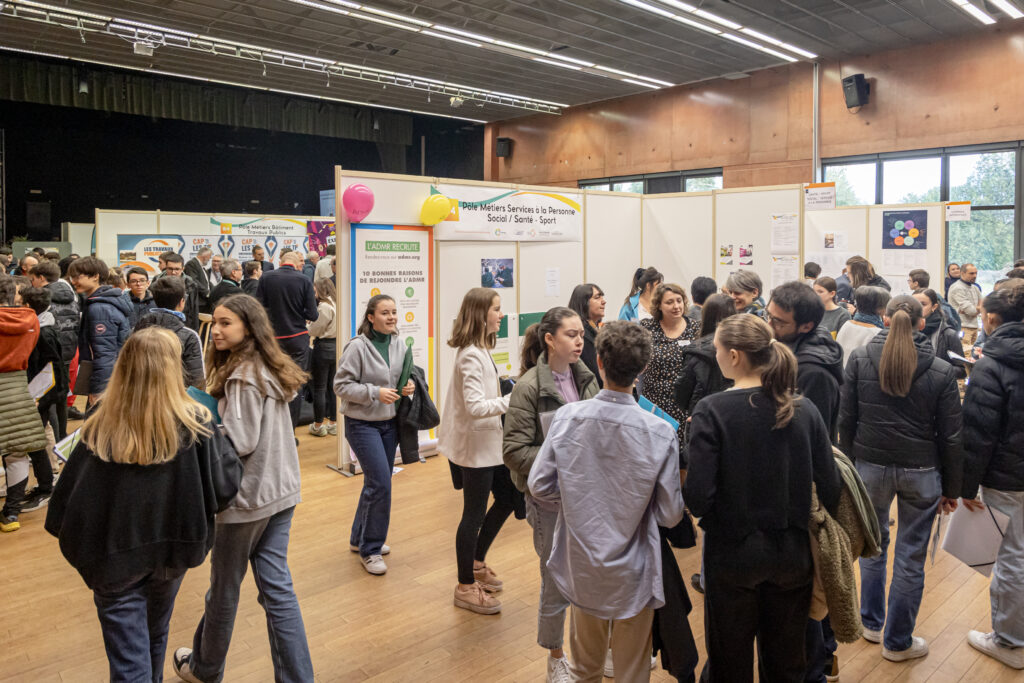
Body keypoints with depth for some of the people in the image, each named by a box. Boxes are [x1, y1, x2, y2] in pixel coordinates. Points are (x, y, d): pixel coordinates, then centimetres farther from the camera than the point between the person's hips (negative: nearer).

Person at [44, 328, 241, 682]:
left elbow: (70, 493, -11)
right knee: (155, 637, 28)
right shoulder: (194, 423, -18)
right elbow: (226, 481, -15)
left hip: (115, 557, -2)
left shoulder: (101, 427, -18)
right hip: (172, 550, 2)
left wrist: (65, 533, 9)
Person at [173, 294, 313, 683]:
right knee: (277, 586, 10)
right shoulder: (271, 370, 7)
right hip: (280, 490, 8)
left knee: (224, 588, 13)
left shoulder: (243, 376, -18)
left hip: (248, 496, -8)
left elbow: (239, 441, -21)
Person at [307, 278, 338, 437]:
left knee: (319, 388, 2)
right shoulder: (336, 304, 9)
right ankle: (333, 423, 19)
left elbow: (314, 330, -11)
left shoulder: (324, 306, -16)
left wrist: (304, 326, 8)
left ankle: (318, 425, 10)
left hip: (324, 347, -8)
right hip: (336, 345, 8)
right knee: (332, 386, 14)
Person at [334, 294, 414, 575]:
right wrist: (375, 392, -23)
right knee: (380, 483, -11)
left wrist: (408, 387, -5)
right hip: (362, 423, -7)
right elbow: (341, 385, -14)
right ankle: (370, 549, 6)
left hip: (390, 422, 7)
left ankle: (360, 539, 34)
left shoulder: (400, 344, 3)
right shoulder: (358, 347, -15)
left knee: (377, 483, 15)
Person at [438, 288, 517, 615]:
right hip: (475, 444, -10)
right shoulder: (471, 356, -22)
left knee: (506, 499, 19)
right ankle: (466, 587, 19)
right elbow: (475, 407, -28)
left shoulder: (481, 350, 8)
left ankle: (476, 563, 36)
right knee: (474, 513, 2)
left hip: (489, 440, 10)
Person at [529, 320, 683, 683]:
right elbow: (670, 515, -13)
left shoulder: (567, 417, -16)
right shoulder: (659, 433, -21)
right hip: (632, 573, -2)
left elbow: (539, 485, -8)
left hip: (581, 567, 2)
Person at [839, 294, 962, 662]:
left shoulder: (859, 358, -6)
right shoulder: (941, 371, -7)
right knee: (911, 558, 10)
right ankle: (898, 642, 24)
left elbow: (846, 419, -3)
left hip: (871, 465, 1)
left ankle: (871, 623, 34)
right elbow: (951, 437, -3)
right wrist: (951, 488, 6)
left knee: (873, 544, 21)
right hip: (921, 472, -1)